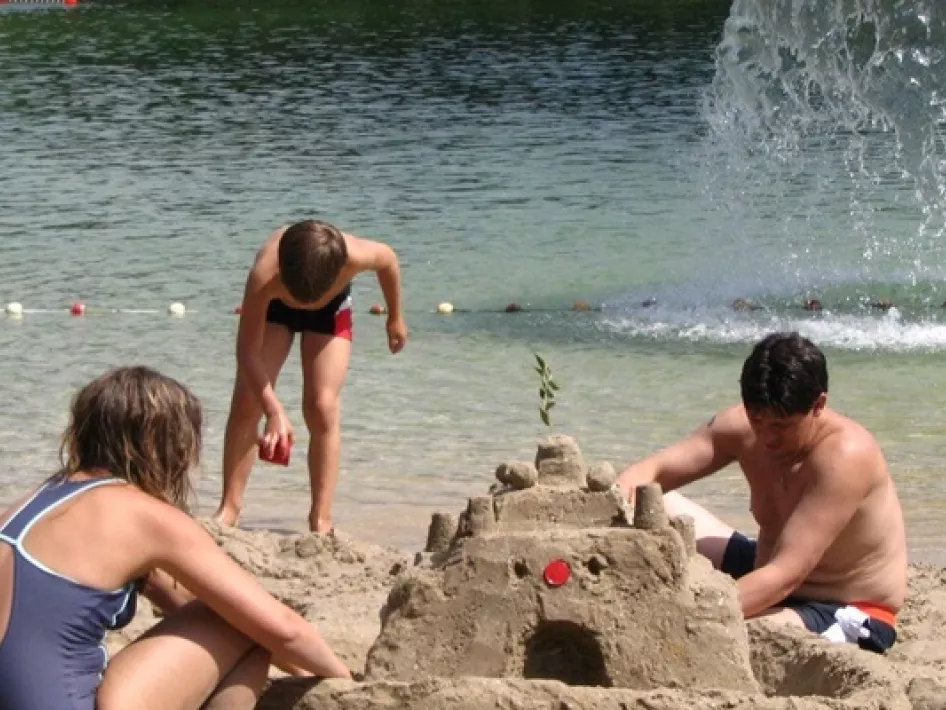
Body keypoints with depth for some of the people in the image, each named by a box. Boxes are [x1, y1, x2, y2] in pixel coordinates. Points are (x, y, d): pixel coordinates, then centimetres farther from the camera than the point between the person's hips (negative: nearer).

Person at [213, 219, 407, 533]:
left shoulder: (355, 256, -42)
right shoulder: (264, 276, -44)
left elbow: (388, 258, -15)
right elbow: (247, 350, -40)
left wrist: (396, 317, 0)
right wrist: (274, 411, -50)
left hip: (331, 308, 0)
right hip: (273, 306, 0)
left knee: (322, 407, -13)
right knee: (246, 403, -8)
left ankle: (321, 521, -8)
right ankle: (229, 509, 1)